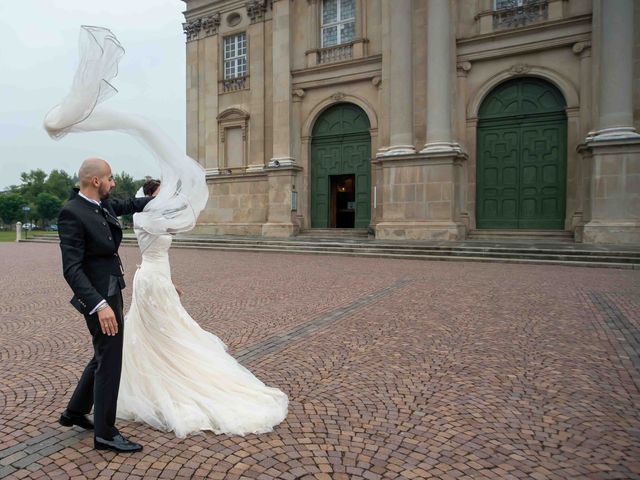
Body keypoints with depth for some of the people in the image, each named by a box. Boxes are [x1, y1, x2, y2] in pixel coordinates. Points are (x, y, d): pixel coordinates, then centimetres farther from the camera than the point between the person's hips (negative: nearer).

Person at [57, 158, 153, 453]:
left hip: (111, 292, 9)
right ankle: (105, 433, 15)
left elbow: (130, 205, 27)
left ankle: (75, 412, 40)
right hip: (99, 297, -9)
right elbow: (71, 269, -25)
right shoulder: (72, 213, -20)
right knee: (109, 362, 0)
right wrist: (100, 305, -31)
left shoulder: (103, 205, 4)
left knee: (104, 356, 21)